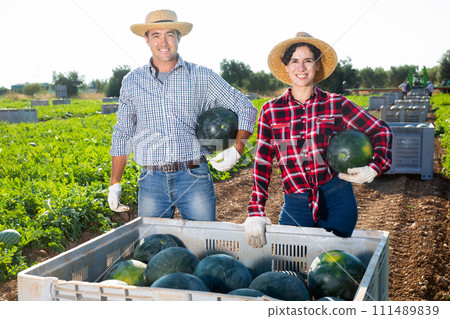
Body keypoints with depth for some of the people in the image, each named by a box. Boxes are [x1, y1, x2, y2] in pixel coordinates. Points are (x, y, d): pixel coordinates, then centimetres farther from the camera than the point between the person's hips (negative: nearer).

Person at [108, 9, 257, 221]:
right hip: (152, 182, 2)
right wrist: (115, 185, 12)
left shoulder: (202, 77, 4)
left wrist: (236, 150, -5)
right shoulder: (132, 81, 10)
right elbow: (122, 135, 15)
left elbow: (246, 108, 9)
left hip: (194, 179, -1)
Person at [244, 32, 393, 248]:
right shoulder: (270, 111, 1)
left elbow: (381, 131, 7)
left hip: (338, 201, 0)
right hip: (295, 206, 1)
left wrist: (373, 169, -9)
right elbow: (262, 164, 1)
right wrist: (256, 212, -8)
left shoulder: (335, 104, 0)